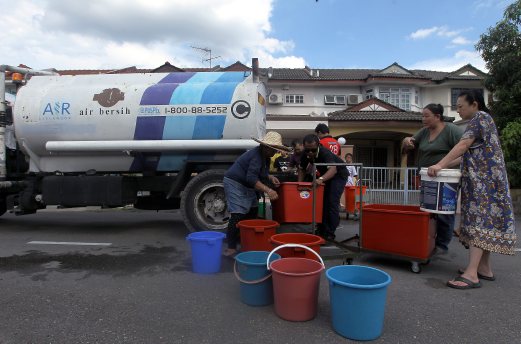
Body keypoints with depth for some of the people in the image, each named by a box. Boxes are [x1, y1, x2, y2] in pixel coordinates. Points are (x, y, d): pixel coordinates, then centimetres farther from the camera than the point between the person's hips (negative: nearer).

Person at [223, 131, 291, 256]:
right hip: (235, 183, -11)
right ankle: (231, 247, -12)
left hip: (246, 186, 11)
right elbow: (251, 178, -34)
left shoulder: (264, 156, 8)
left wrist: (270, 177, 1)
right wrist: (268, 190, -40)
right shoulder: (256, 156, -24)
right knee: (238, 215, -16)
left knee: (252, 212, 12)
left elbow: (260, 173, 20)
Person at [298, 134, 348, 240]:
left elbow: (333, 169, -50)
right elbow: (302, 169, 0)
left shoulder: (325, 153, -35)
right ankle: (321, 230, 11)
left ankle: (330, 233, -9)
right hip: (325, 175, 7)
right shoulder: (305, 155, -15)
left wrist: (321, 179, -66)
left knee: (332, 202, -15)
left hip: (338, 174, -7)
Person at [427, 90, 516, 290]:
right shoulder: (480, 120, 22)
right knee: (485, 220, 9)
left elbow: (463, 145, -21)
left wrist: (440, 165, -27)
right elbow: (471, 153, 19)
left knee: (480, 221, -15)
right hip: (483, 180, 10)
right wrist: (444, 165, 13)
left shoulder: (480, 117, -8)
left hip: (485, 179, -10)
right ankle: (484, 269, 15)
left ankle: (471, 274, -18)